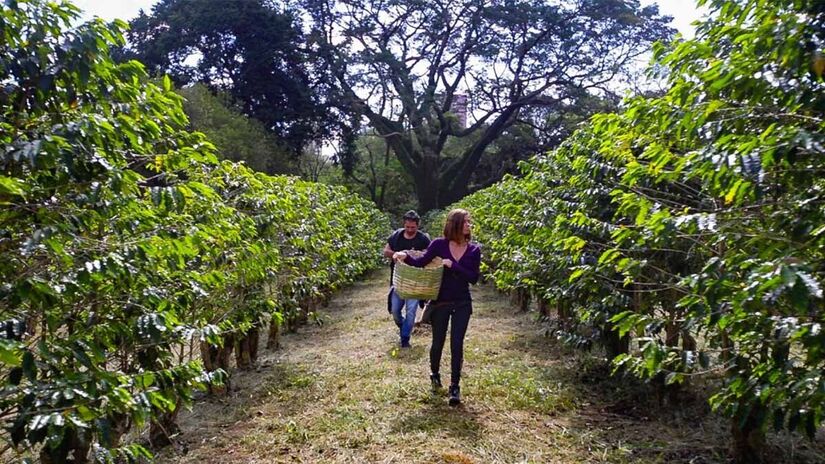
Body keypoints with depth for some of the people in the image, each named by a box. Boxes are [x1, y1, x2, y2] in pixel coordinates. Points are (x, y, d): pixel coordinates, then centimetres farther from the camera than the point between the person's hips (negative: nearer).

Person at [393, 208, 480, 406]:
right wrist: (406, 257, -35)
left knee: (457, 345, -1)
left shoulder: (474, 249, -4)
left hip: (462, 304, 1)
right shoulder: (439, 244, -8)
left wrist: (453, 265, -21)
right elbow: (421, 262, -15)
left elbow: (474, 278, -10)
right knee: (438, 342, 12)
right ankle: (434, 374, 40)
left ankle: (455, 386, 11)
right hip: (440, 302, -1)